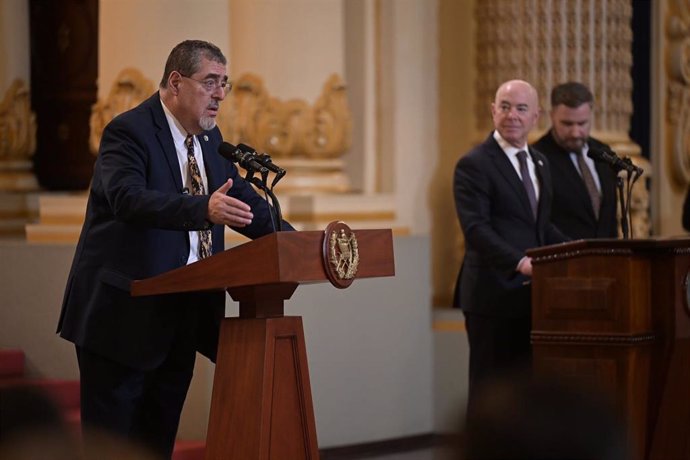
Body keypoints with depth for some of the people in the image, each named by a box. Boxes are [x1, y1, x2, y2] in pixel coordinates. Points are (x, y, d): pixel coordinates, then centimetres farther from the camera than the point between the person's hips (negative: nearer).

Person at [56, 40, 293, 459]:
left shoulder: (209, 137, 12)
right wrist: (204, 209, -44)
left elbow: (243, 201, 18)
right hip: (125, 312, -8)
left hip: (183, 315, 8)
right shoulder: (129, 132, -13)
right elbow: (128, 198, -30)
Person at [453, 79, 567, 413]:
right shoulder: (474, 165, -10)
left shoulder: (539, 163, 16)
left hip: (532, 294, 7)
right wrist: (519, 262, -33)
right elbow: (476, 229, -21)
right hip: (495, 295, -7)